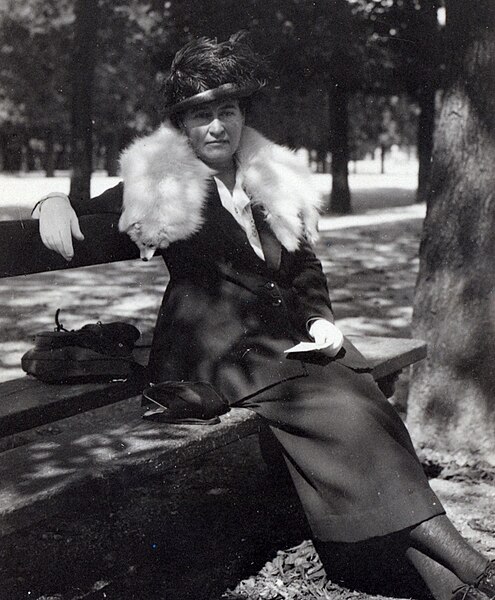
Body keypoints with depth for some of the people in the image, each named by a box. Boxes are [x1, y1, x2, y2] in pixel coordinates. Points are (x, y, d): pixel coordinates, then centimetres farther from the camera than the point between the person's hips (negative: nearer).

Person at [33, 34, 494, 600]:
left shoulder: (273, 180, 18)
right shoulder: (160, 186, 5)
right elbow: (94, 213, 11)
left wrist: (321, 319, 5)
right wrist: (55, 203, -13)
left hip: (290, 337, 5)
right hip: (222, 347, -5)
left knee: (367, 404, -24)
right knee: (345, 414, -26)